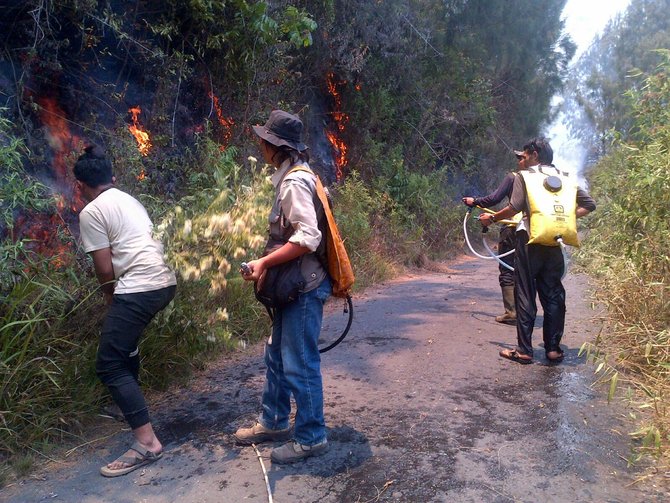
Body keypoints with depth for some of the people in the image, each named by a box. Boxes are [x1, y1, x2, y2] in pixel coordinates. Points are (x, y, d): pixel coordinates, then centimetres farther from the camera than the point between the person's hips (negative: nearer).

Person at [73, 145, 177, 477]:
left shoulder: (90, 213, -4)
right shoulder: (130, 201, 19)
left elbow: (105, 268, -5)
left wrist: (109, 296, 13)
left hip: (139, 289, -9)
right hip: (164, 282, 9)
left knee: (109, 365, -3)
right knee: (123, 339, 31)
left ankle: (146, 443, -7)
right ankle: (131, 400, 47)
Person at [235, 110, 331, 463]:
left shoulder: (295, 182, -19)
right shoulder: (290, 177, 12)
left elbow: (308, 238, -28)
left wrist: (264, 262, -24)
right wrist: (268, 264, 13)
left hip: (304, 288, -11)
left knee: (299, 365, 1)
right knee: (276, 356, 20)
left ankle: (311, 438, 17)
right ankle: (273, 423, 37)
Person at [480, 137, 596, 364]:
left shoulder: (524, 176, 0)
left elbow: (515, 207, -13)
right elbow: (588, 204, 10)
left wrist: (491, 218, -1)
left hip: (530, 240, -4)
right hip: (554, 243, 4)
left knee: (525, 295, 2)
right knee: (553, 294, 11)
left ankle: (524, 350, 4)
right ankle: (553, 348, 16)